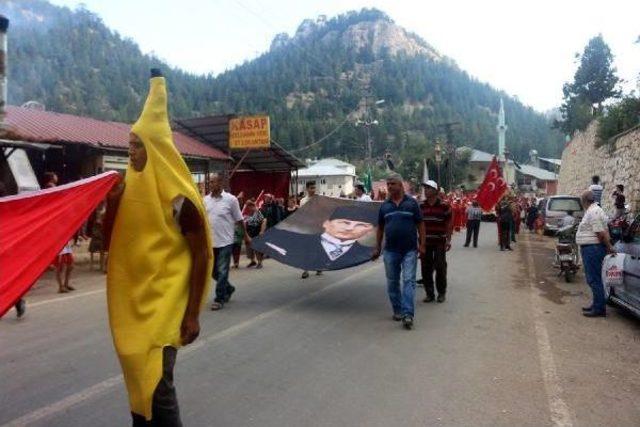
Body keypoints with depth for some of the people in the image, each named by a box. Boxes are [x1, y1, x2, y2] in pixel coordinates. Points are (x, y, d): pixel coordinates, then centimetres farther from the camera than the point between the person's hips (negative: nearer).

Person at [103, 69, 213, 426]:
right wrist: (112, 205, -7)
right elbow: (110, 245, 11)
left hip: (164, 301, -7)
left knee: (157, 383, -7)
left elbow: (201, 255, -13)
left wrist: (192, 313, -15)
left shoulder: (178, 199, -14)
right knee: (139, 378, 16)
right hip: (132, 299, 7)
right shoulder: (129, 189, 6)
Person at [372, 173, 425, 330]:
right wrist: (377, 247, 9)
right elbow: (380, 227, 12)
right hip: (390, 250, 3)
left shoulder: (411, 202, 0)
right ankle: (397, 310, 25)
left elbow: (420, 224, 1)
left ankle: (407, 314, -8)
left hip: (410, 250, -3)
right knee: (392, 282, 10)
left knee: (408, 280, -7)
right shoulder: (385, 205, 7)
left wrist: (422, 244, -4)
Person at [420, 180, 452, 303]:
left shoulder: (444, 205, -6)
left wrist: (448, 240, -9)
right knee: (426, 268, 6)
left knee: (440, 267, 3)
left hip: (439, 242, -4)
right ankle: (429, 293, 17)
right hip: (425, 241, 4)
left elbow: (449, 223, -5)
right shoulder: (421, 206, 7)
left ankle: (441, 293, 18)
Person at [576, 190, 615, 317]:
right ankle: (597, 305, 27)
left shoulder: (593, 212, -18)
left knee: (594, 279, -6)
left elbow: (601, 233, -21)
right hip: (590, 248, 11)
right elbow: (603, 231, 18)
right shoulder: (594, 210, 15)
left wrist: (608, 247, -11)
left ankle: (599, 309, 0)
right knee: (594, 279, 17)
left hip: (592, 248, -11)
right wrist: (609, 246, 16)